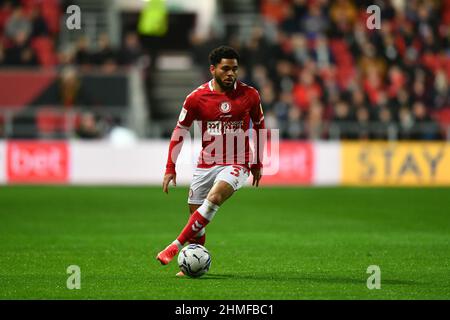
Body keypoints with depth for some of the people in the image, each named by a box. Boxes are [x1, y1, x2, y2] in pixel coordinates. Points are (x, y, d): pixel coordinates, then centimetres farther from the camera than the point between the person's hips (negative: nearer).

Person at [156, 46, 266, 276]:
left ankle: (177, 246, -24)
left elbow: (259, 126, 12)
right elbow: (179, 131, 4)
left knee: (214, 197, -28)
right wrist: (170, 168, 0)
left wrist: (257, 164, 15)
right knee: (195, 213, 3)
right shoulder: (197, 97, -5)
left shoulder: (249, 95, -4)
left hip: (237, 164, -2)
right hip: (206, 165, 2)